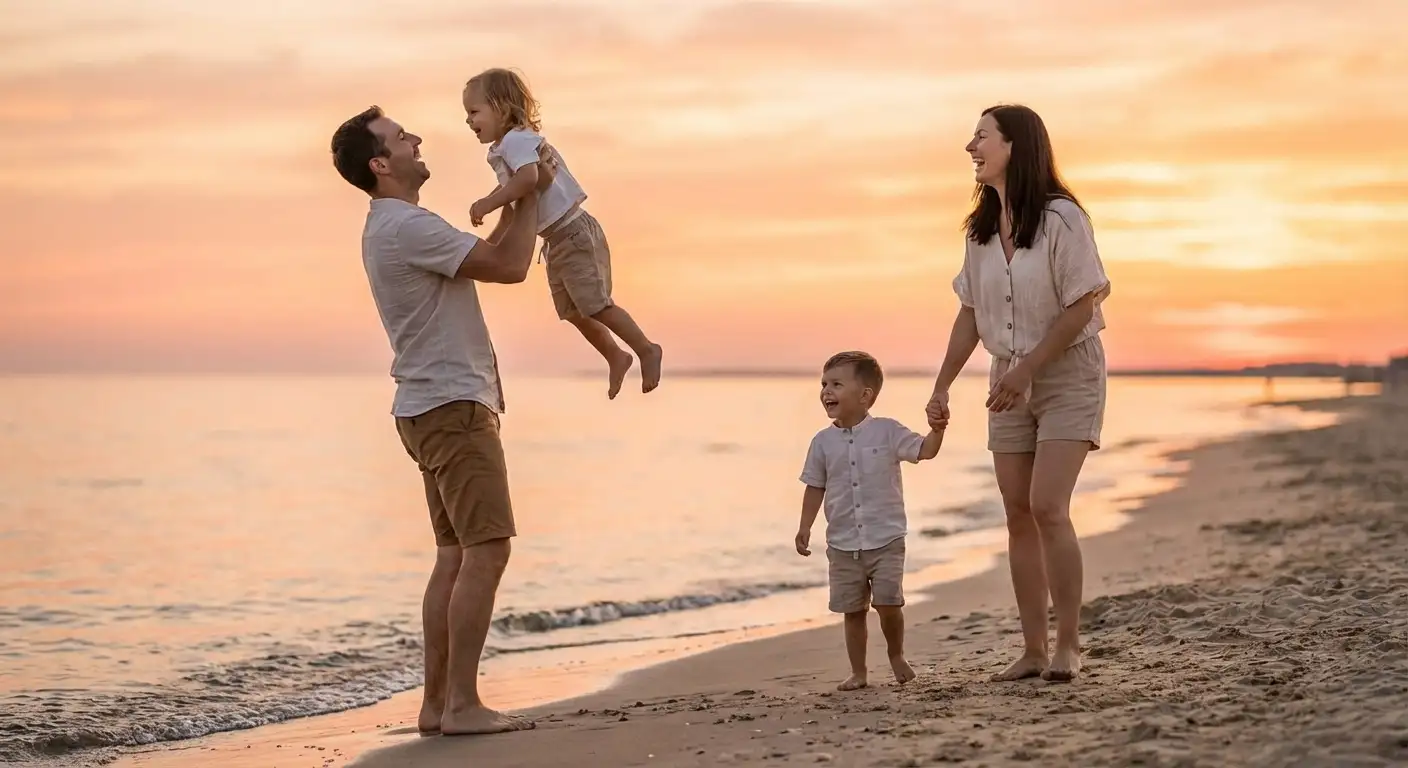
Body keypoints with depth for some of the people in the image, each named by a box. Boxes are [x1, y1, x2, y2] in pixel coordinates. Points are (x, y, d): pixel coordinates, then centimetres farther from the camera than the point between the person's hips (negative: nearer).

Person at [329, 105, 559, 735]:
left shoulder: (393, 228, 17)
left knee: (456, 555, 10)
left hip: (436, 407, 11)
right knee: (486, 550, -12)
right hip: (452, 406, -11)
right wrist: (534, 192, -5)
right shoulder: (407, 226, -16)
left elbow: (491, 253, 25)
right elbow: (509, 267, -17)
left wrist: (521, 193, 19)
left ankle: (437, 703, 11)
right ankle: (461, 705, -12)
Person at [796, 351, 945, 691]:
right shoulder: (823, 442, 3)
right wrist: (805, 526, 3)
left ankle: (896, 655, 18)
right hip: (843, 545, 3)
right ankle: (858, 671, 17)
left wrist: (937, 429, -27)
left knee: (888, 603, -8)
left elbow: (925, 451, -8)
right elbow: (815, 487, 9)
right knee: (852, 610, 6)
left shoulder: (887, 432, -3)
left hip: (886, 539, -3)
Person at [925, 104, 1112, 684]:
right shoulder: (981, 230, 5)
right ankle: (1033, 650, 7)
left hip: (1067, 374, -6)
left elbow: (1082, 305, -17)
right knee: (1018, 515, 2)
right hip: (1010, 380, 6)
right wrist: (942, 386, 7)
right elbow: (970, 313, 10)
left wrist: (1028, 368, -20)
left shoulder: (1061, 219, -15)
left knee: (1047, 507, -17)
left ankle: (1068, 645, -7)